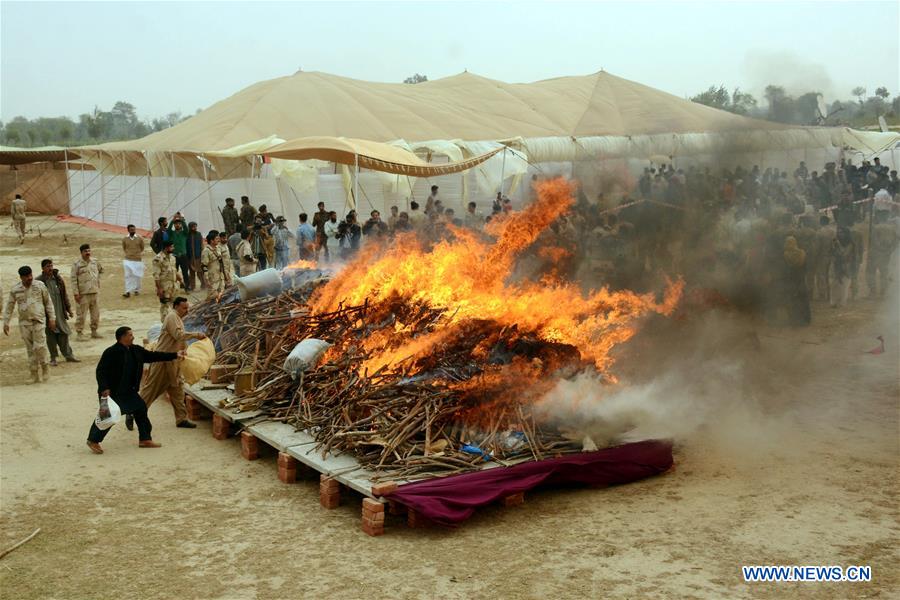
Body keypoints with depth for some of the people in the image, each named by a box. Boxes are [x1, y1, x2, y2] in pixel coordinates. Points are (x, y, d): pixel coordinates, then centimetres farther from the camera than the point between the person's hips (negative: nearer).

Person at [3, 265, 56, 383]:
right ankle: (34, 374, 13)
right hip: (24, 323, 2)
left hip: (38, 321, -2)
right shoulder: (15, 290, 1)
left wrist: (52, 318, 3)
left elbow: (48, 302, 4)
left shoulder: (40, 285, -2)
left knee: (39, 346, -12)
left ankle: (45, 367, 10)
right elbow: (9, 307, 8)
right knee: (30, 349, 5)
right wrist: (5, 323, 6)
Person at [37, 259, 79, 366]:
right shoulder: (39, 281, -7)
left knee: (63, 333, 7)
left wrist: (69, 309, 13)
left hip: (60, 312, 4)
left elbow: (64, 295, 15)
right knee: (50, 335, 2)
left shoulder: (58, 279, 7)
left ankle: (68, 355, 17)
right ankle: (53, 358, 12)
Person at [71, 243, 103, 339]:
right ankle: (80, 333, 6)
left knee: (96, 313, 11)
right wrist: (76, 293, -13)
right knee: (82, 314, -2)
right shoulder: (77, 264, -8)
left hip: (95, 292, 5)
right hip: (83, 294, -5)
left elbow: (101, 269, 25)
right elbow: (73, 279, -9)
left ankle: (94, 331, 23)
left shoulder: (95, 262, 6)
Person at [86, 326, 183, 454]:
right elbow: (100, 371, -18)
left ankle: (145, 439, 19)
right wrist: (104, 389, -27)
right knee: (107, 416, -3)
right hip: (112, 392, -8)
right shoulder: (111, 352, -18)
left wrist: (175, 355, 7)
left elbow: (152, 356, 9)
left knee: (140, 410, 8)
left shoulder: (135, 350, 5)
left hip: (128, 391, 8)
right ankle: (93, 441, 16)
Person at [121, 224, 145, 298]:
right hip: (128, 260, 0)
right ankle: (128, 292, -6)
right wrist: (129, 254, 10)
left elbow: (142, 248, 10)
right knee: (128, 276, -5)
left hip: (138, 260, 0)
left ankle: (137, 290, 27)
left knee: (137, 276, 9)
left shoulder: (140, 238, -4)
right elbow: (124, 248, 14)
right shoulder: (124, 239, -2)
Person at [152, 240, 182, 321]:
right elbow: (156, 275, -18)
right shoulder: (158, 259, -16)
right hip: (164, 286, -8)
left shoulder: (172, 257, 11)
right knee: (164, 305, -3)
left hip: (173, 285, 8)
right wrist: (159, 288, -21)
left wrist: (180, 280, 15)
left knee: (172, 303, 13)